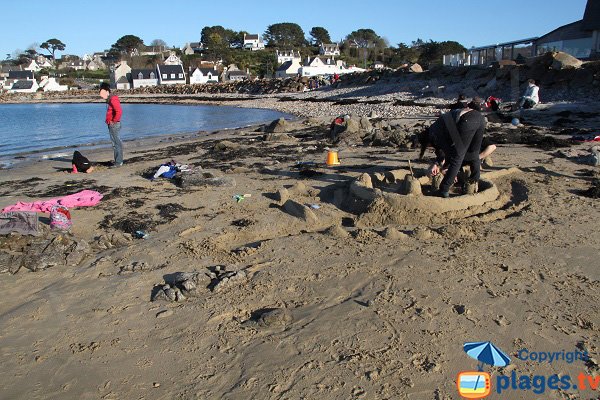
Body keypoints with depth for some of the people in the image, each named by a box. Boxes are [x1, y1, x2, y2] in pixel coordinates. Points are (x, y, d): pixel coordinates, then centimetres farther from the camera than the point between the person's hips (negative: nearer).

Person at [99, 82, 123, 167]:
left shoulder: (113, 99, -15)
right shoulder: (109, 99, 16)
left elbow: (119, 112, -26)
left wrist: (114, 121, -17)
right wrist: (108, 120, 17)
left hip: (114, 125, -10)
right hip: (111, 125, 10)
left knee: (116, 143, -6)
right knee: (116, 143, 13)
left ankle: (118, 162, -2)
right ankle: (118, 161, 19)